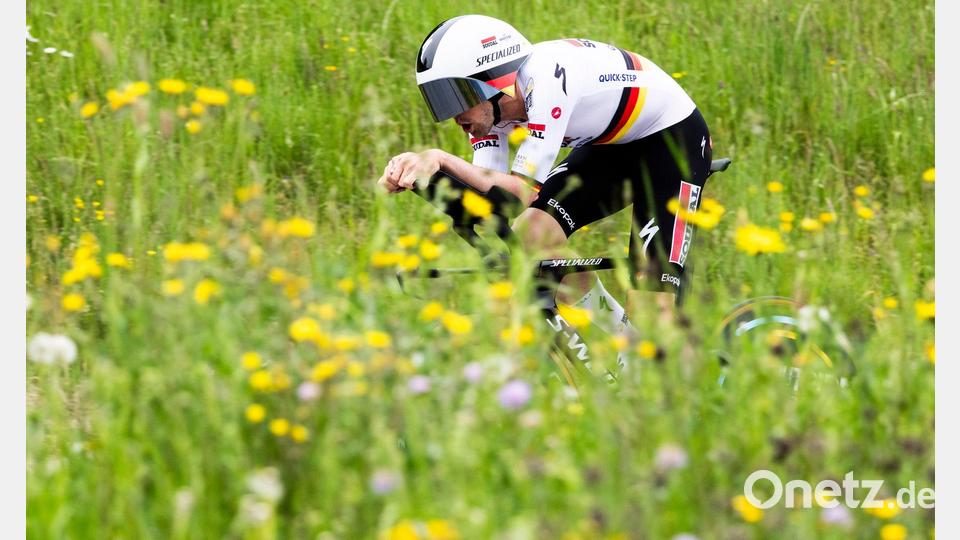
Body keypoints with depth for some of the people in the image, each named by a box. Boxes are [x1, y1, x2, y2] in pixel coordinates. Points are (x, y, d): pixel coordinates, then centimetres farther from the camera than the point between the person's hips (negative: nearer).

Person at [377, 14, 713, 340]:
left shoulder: (546, 79, -35)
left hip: (672, 136, -8)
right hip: (608, 147, 8)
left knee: (654, 300, -20)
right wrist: (422, 170, -36)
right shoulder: (489, 107, -12)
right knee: (528, 235, -15)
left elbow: (523, 191, -38)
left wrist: (441, 159, -48)